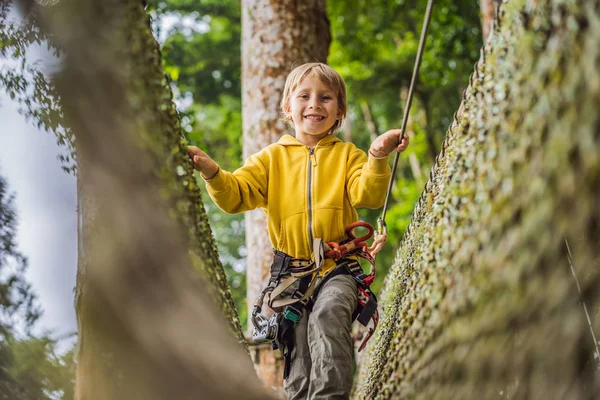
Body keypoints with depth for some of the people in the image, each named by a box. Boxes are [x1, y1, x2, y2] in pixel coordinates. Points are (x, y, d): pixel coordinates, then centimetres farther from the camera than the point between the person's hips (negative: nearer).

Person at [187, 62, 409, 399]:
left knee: (328, 312, -30)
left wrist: (378, 157, -22)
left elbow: (367, 195, -4)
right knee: (299, 342, -9)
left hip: (339, 268, -2)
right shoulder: (273, 157, 15)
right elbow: (237, 194, 4)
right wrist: (212, 172, -16)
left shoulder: (347, 155, 12)